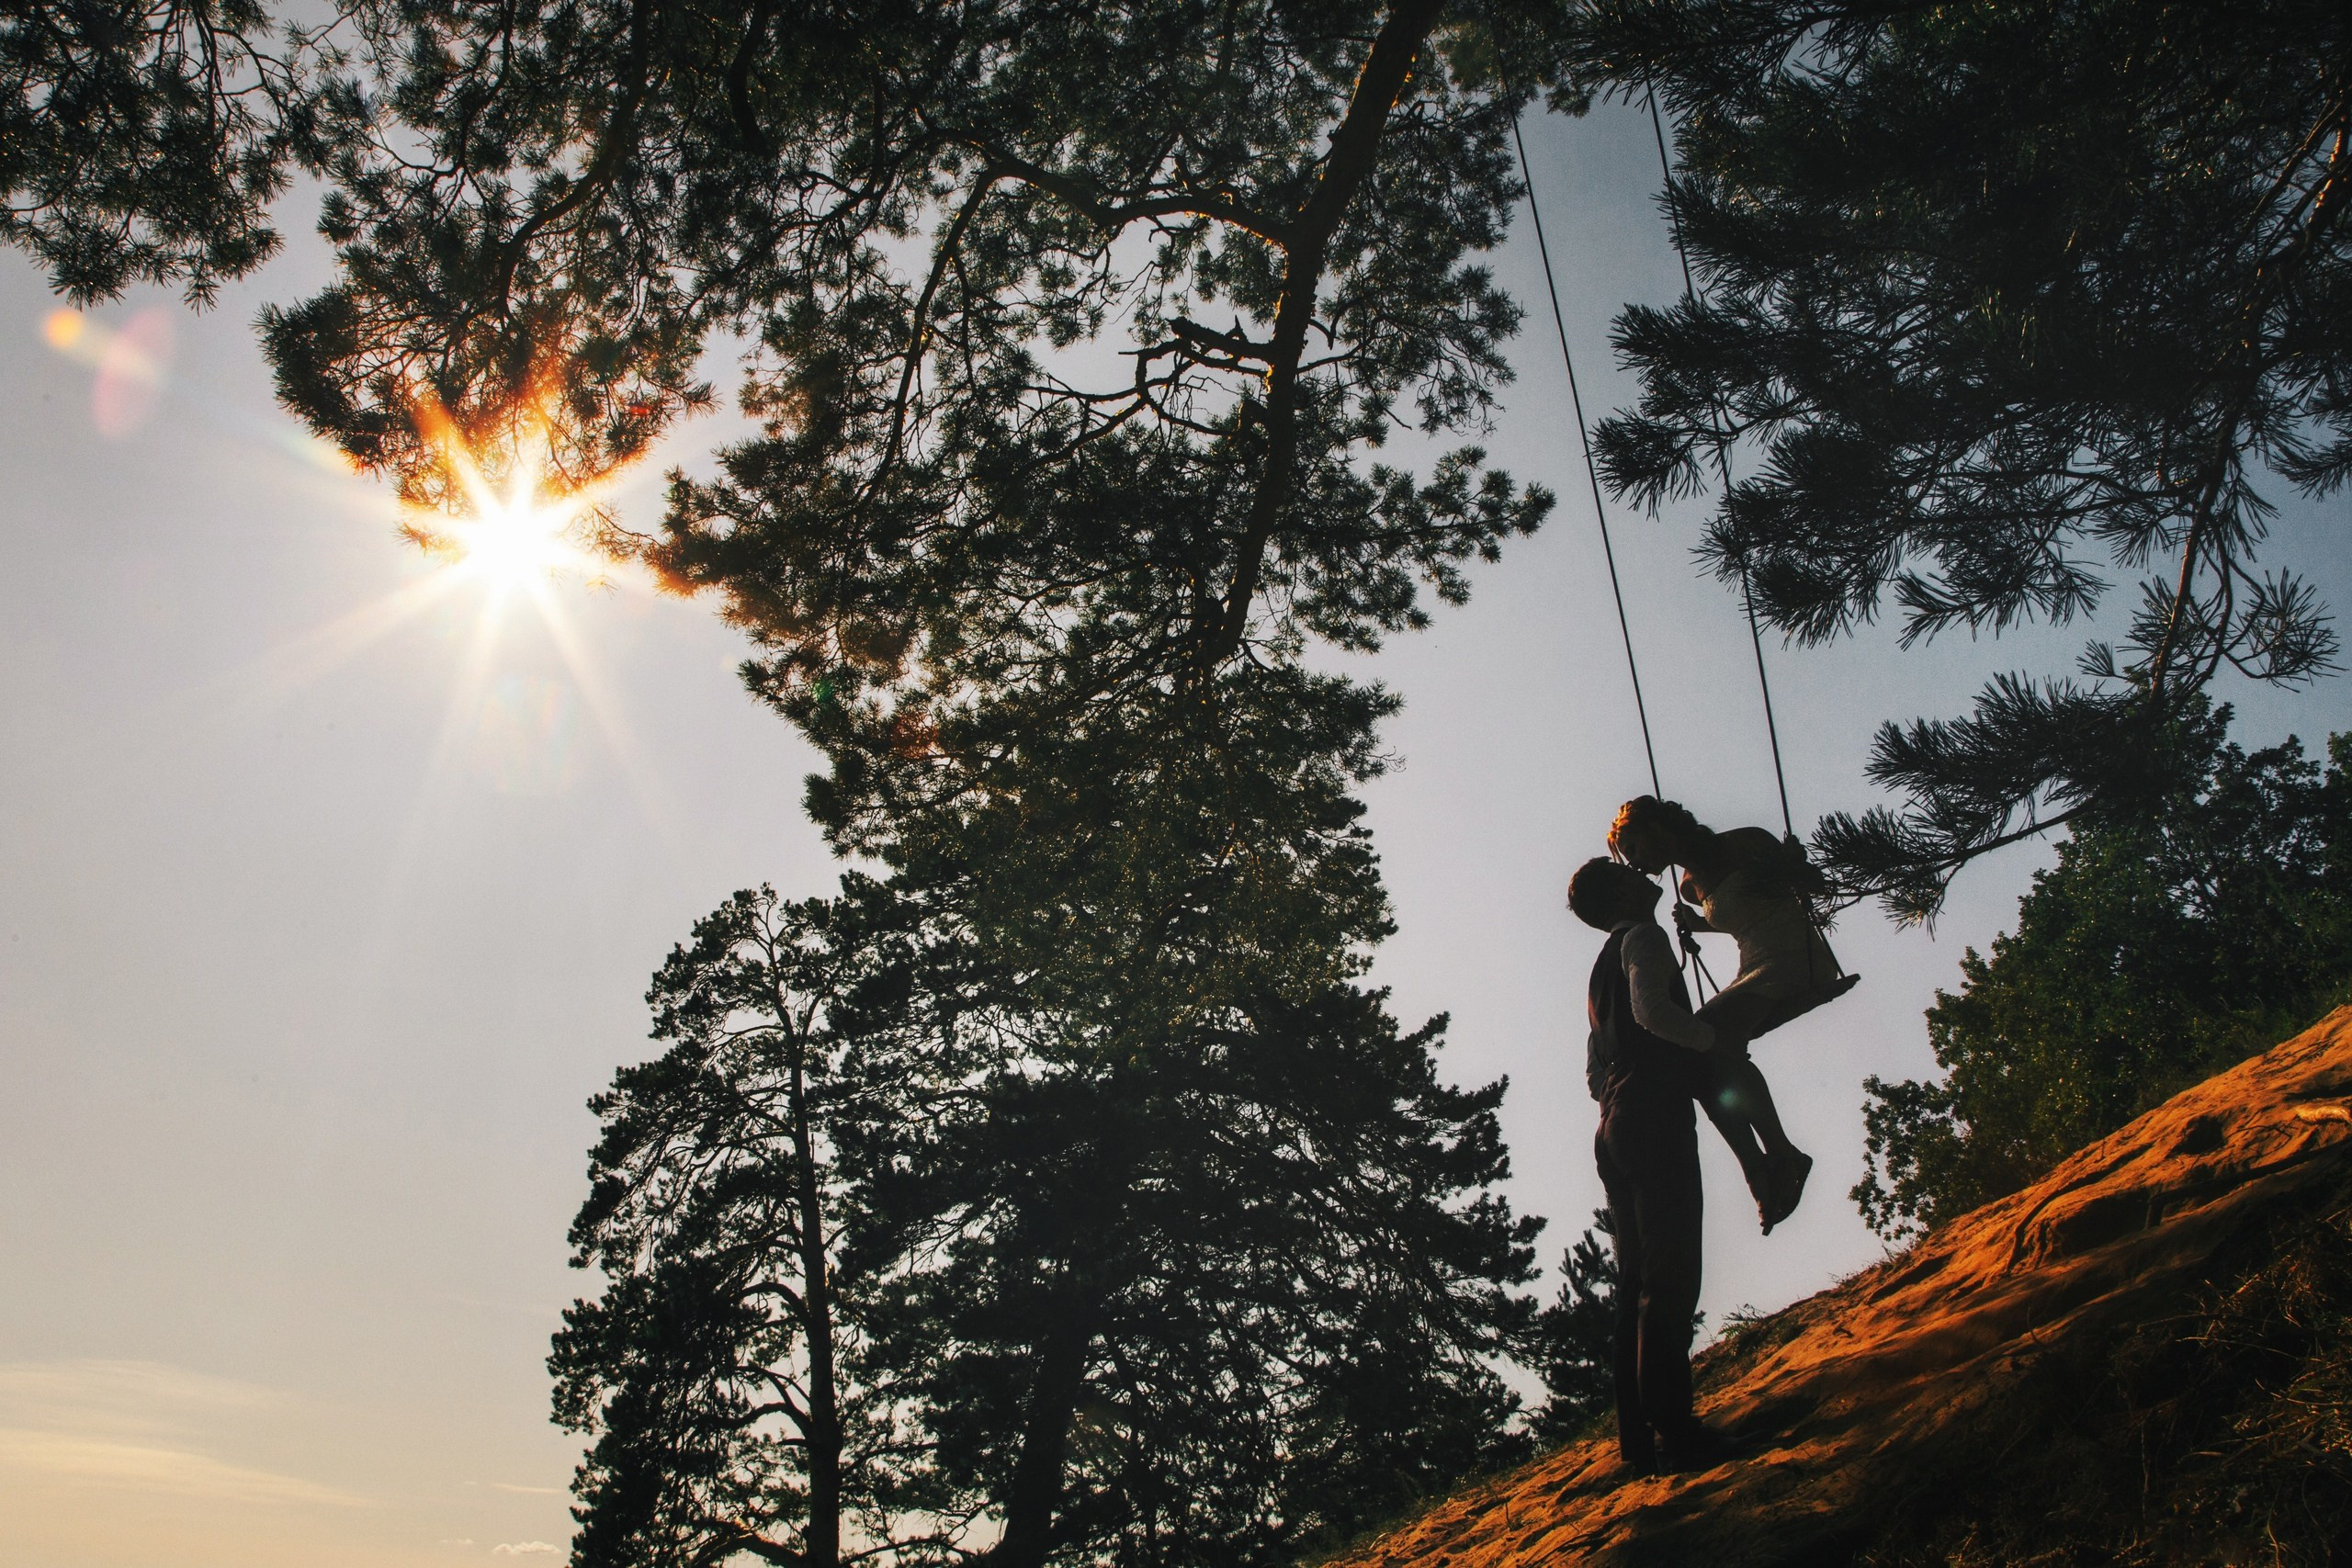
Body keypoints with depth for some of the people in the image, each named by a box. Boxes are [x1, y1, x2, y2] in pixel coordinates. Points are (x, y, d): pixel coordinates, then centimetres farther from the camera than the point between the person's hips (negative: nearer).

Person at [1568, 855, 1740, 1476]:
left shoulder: (1602, 967, 28)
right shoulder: (1643, 936, 0)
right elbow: (1651, 1009, -20)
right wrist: (1718, 1039, -8)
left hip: (1614, 1131, 9)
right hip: (1655, 1116, -9)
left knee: (1638, 1283, 7)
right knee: (1669, 1277, -13)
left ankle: (1639, 1436, 6)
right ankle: (1673, 1430, -17)